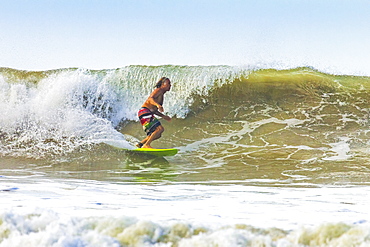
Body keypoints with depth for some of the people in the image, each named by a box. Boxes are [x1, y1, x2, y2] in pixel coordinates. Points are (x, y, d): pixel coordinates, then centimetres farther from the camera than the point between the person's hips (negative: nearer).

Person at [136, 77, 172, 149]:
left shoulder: (162, 95, 25)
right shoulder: (159, 90, -3)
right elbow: (150, 99, -22)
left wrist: (163, 116, 25)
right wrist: (158, 105, -40)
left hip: (149, 114, 10)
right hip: (144, 112, -10)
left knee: (158, 134, 11)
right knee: (160, 128, -21)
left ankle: (140, 144, 11)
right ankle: (146, 145, -22)